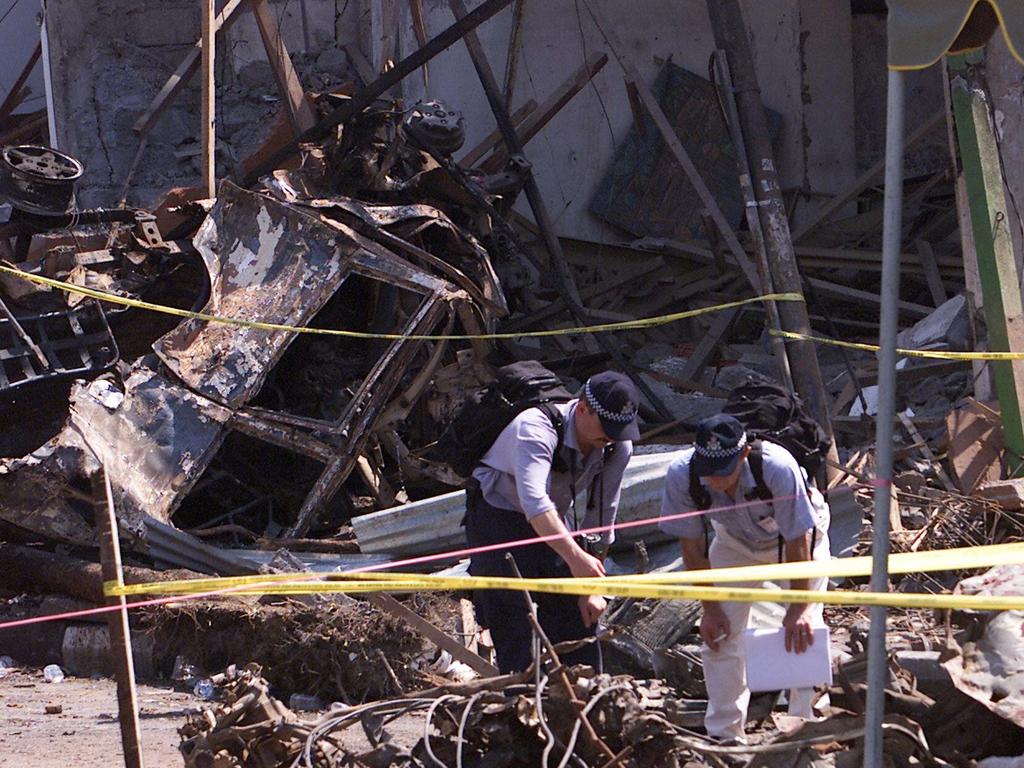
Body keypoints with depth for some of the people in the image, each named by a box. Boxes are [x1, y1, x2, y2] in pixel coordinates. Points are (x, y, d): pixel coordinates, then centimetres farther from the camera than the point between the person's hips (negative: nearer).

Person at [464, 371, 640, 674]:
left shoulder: (618, 447, -14)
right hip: (499, 518, -6)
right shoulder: (536, 429, -34)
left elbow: (602, 517, -6)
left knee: (579, 617, 1)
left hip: (556, 521, 6)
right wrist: (575, 555, -62)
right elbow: (534, 502, -49)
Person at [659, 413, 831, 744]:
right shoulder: (682, 475, -33)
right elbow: (693, 546, -17)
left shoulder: (778, 467, -42)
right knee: (721, 634, -3)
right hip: (735, 540, 3)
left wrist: (798, 608, -27)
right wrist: (710, 607, -14)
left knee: (802, 631, -14)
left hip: (800, 533, -3)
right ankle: (724, 735, 6)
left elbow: (798, 543, -31)